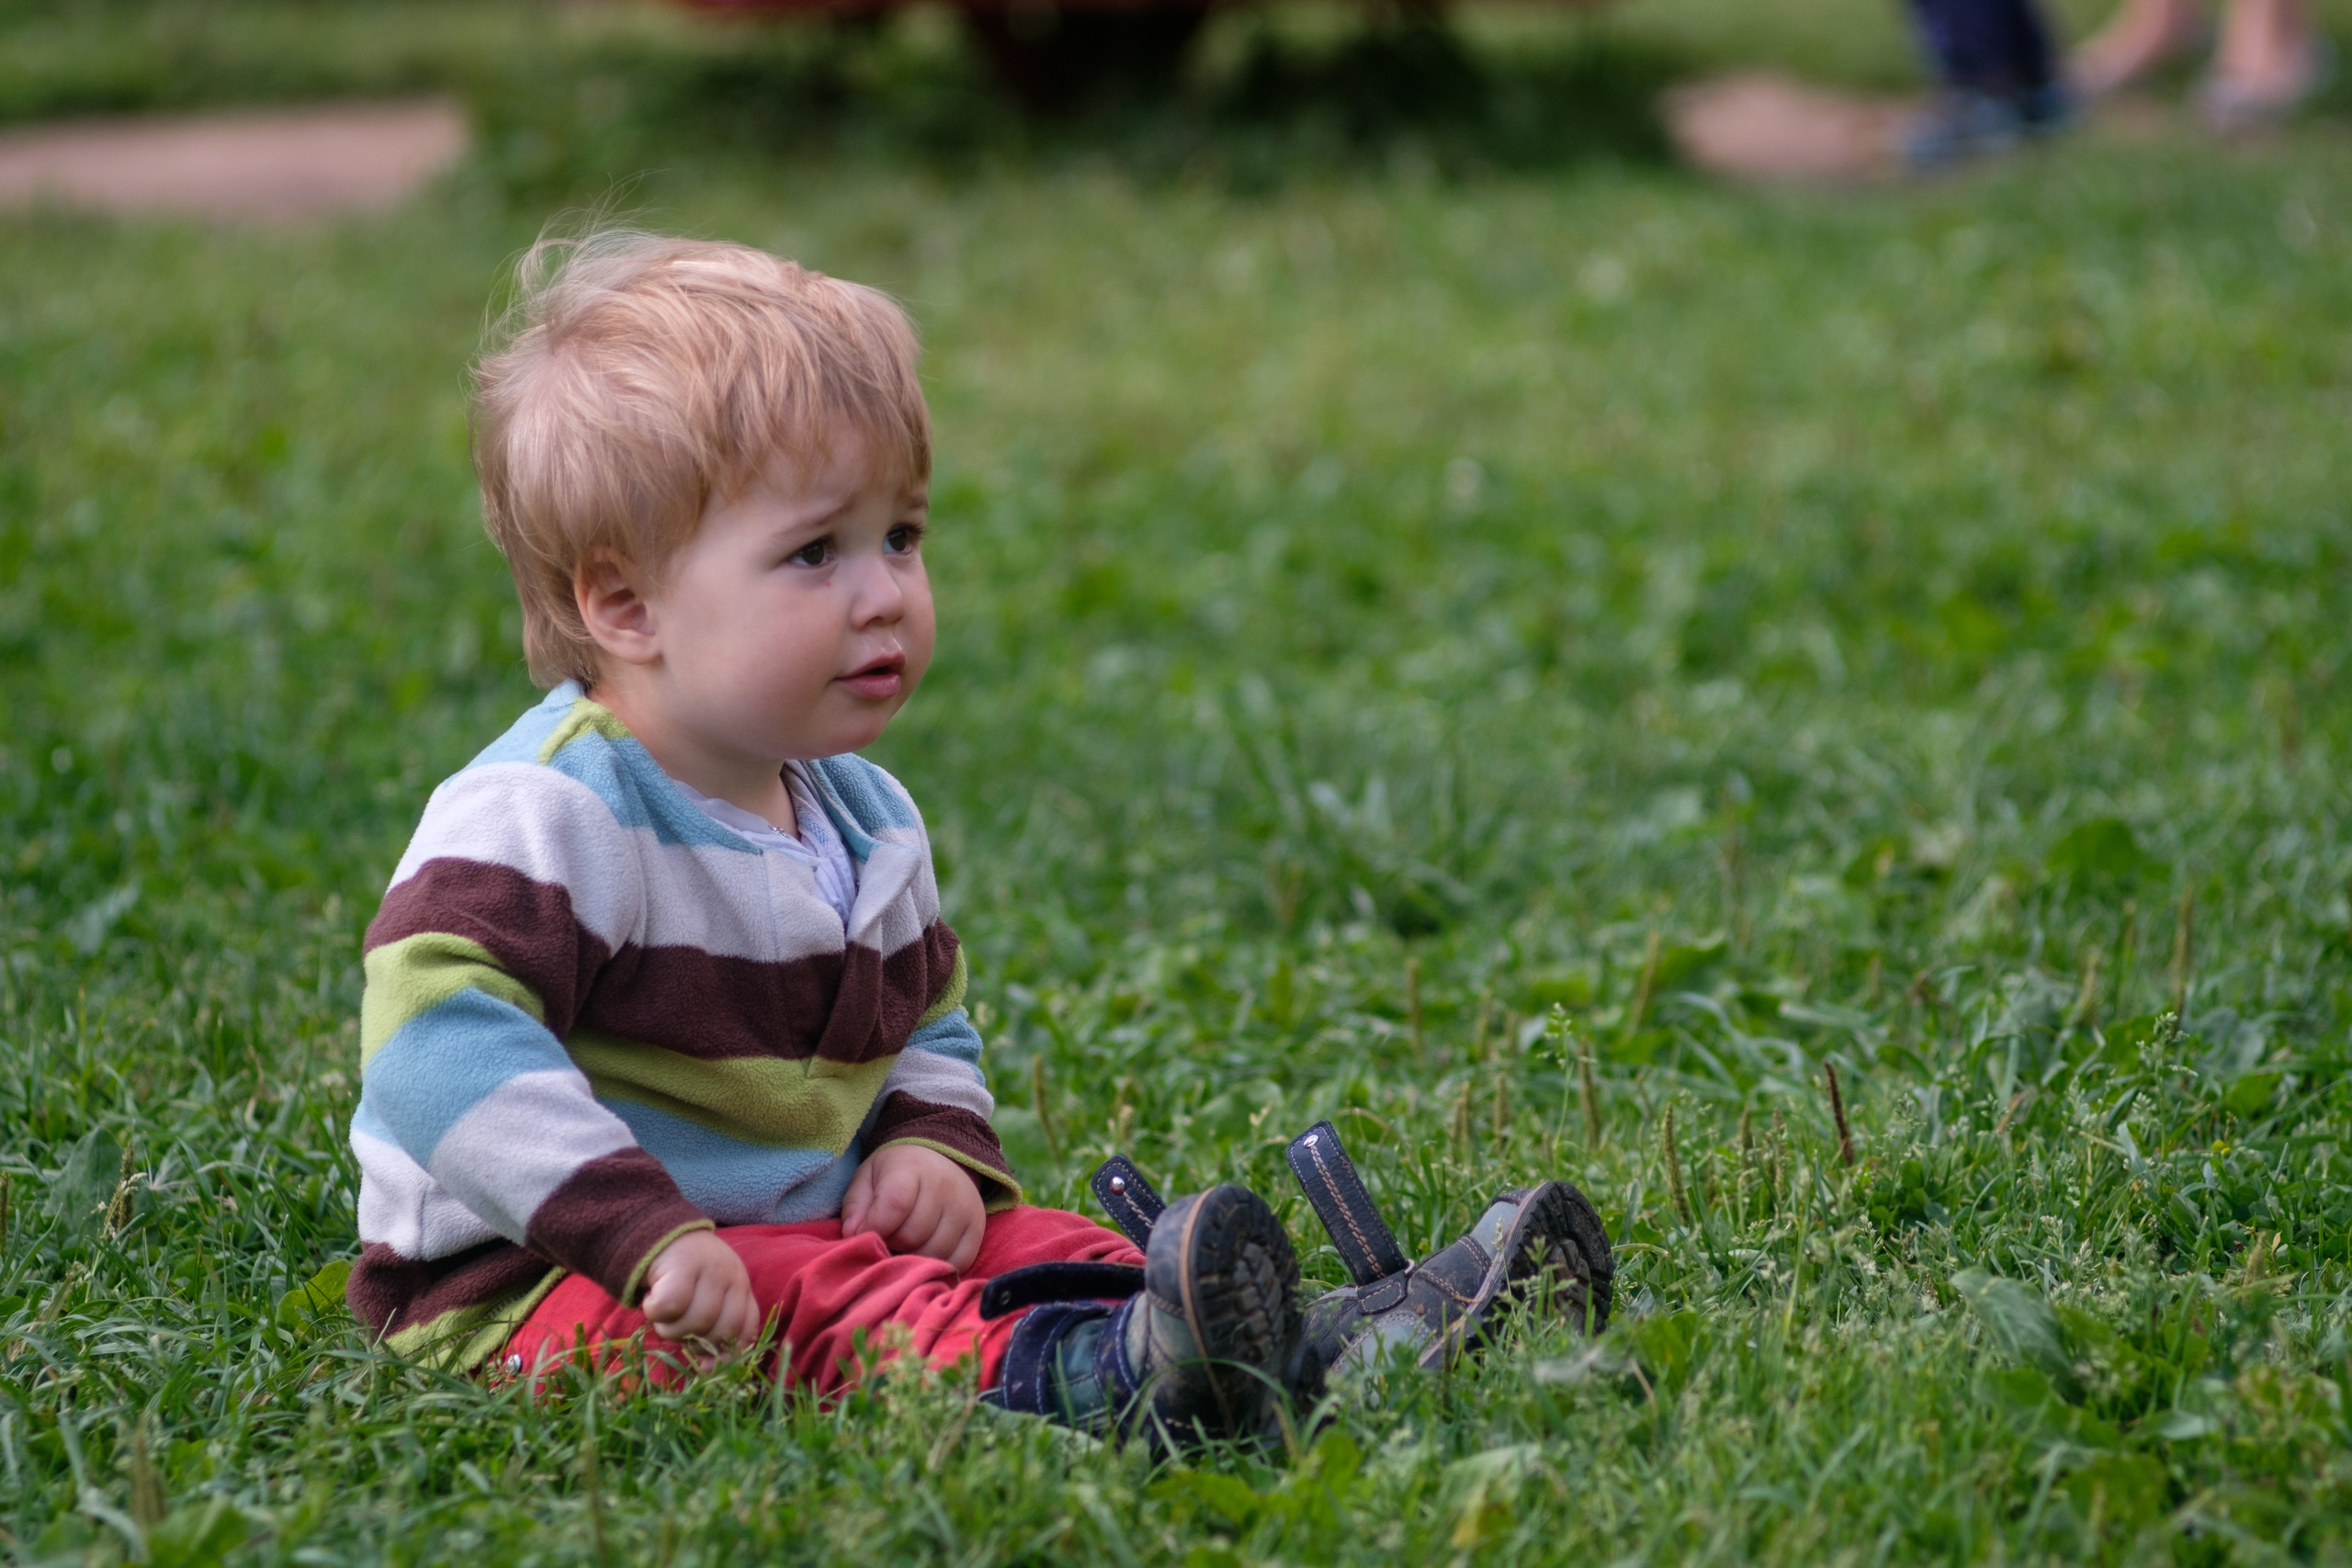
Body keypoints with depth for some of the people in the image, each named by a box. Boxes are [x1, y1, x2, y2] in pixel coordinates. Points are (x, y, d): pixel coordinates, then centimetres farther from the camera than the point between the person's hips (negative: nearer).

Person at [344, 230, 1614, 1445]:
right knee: (813, 1303, -33)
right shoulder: (543, 816, -19)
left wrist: (931, 1145, 0)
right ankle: (1059, 1380, -57)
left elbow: (926, 1031, 25)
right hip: (528, 1285, -8)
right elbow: (441, 1048, -29)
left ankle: (1314, 1344, -29)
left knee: (1025, 1248, -12)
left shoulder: (867, 821, 11)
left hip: (783, 1237, 8)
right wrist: (644, 1234, -36)